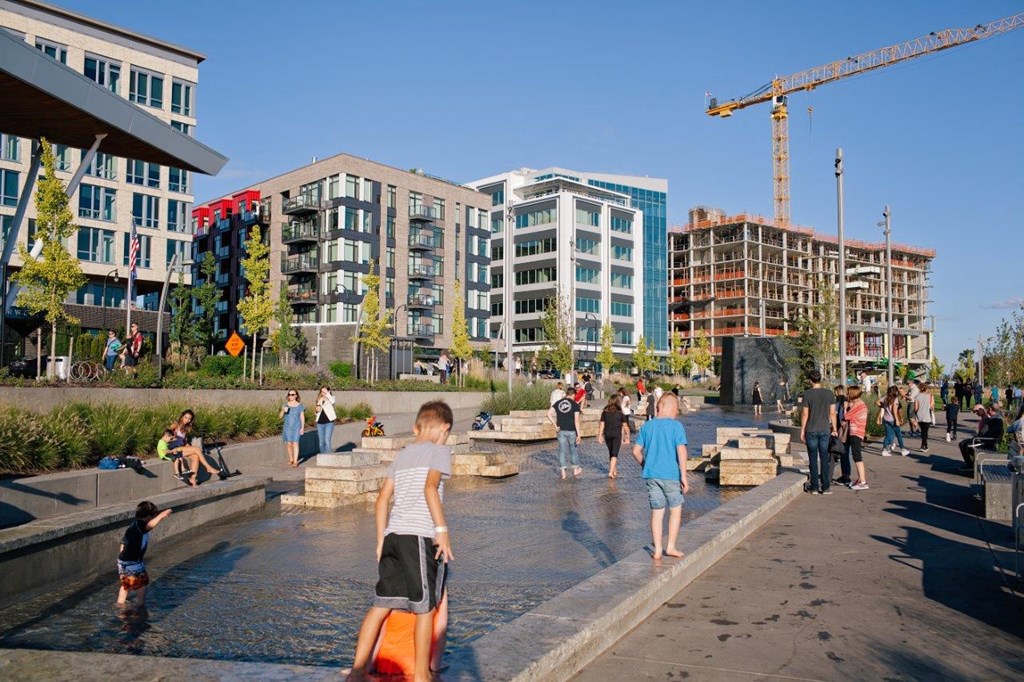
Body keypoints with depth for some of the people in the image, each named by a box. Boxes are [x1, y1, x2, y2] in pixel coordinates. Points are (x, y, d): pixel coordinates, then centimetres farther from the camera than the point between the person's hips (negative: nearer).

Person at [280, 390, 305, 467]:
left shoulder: (300, 405, 0)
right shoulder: (285, 405, 4)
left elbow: (302, 417, 2)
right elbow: (280, 417, 1)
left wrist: (302, 428, -5)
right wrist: (283, 411, -18)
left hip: (296, 427, -2)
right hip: (287, 427, 2)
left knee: (295, 443, -9)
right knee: (289, 444, 3)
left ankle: (295, 461, -10)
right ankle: (291, 459, 20)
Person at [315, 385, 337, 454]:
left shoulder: (330, 398, 0)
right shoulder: (319, 399, 15)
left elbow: (332, 401, -26)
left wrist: (327, 393, -18)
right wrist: (317, 410, 4)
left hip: (329, 422, -6)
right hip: (320, 423, 6)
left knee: (327, 441, -13)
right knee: (321, 442, 8)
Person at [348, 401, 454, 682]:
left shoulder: (402, 454, 21)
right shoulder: (439, 450, 2)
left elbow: (383, 499, 19)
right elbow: (430, 487, -15)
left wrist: (381, 541, 23)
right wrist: (442, 529, -16)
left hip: (392, 534, 6)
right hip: (420, 535, -6)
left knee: (381, 604, 11)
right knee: (425, 608, 6)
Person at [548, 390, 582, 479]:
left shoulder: (558, 403, 5)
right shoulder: (575, 405, -7)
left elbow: (549, 413, -5)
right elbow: (576, 421, -12)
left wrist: (555, 425, -2)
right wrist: (578, 435, -11)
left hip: (561, 431, 3)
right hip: (571, 431, -3)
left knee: (562, 451, 6)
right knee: (573, 450, 15)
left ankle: (563, 472, 4)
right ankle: (576, 469, 29)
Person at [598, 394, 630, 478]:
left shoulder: (605, 411, 2)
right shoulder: (620, 412, -4)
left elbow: (602, 424, 1)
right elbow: (625, 426, 1)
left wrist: (600, 435, 6)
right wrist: (627, 436, 11)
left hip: (607, 434, 3)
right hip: (617, 434, -3)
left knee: (611, 453, 17)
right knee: (614, 454, -4)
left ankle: (614, 471, 30)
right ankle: (611, 472, -16)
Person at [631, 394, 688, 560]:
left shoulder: (647, 426, 5)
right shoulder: (676, 426, -7)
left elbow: (636, 451, 5)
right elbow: (681, 451, -14)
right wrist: (683, 476, -10)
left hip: (651, 475, 4)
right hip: (670, 474, -4)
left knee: (657, 512, 10)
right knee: (676, 510, 13)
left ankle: (657, 550, 12)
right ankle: (671, 546, 13)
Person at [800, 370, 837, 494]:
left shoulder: (807, 394, -7)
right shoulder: (829, 393, 1)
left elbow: (805, 414, -7)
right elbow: (832, 413, 2)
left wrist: (802, 430, 1)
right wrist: (834, 429, 10)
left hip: (811, 430, -2)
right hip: (825, 430, 2)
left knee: (813, 459, 4)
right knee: (825, 459, 8)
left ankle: (814, 486, 6)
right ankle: (826, 486, 8)